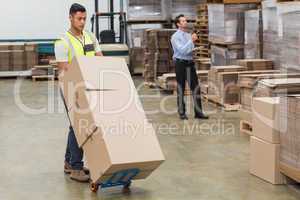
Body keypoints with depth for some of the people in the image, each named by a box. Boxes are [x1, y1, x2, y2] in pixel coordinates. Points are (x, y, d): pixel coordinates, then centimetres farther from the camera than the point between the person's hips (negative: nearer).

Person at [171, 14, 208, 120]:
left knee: (195, 87, 1)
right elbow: (182, 50, -18)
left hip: (190, 63, 6)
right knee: (181, 89, 3)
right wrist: (191, 40, -20)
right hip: (180, 63, -6)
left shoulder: (189, 35, 13)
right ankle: (182, 113, 12)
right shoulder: (175, 37, -7)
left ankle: (198, 112, 4)